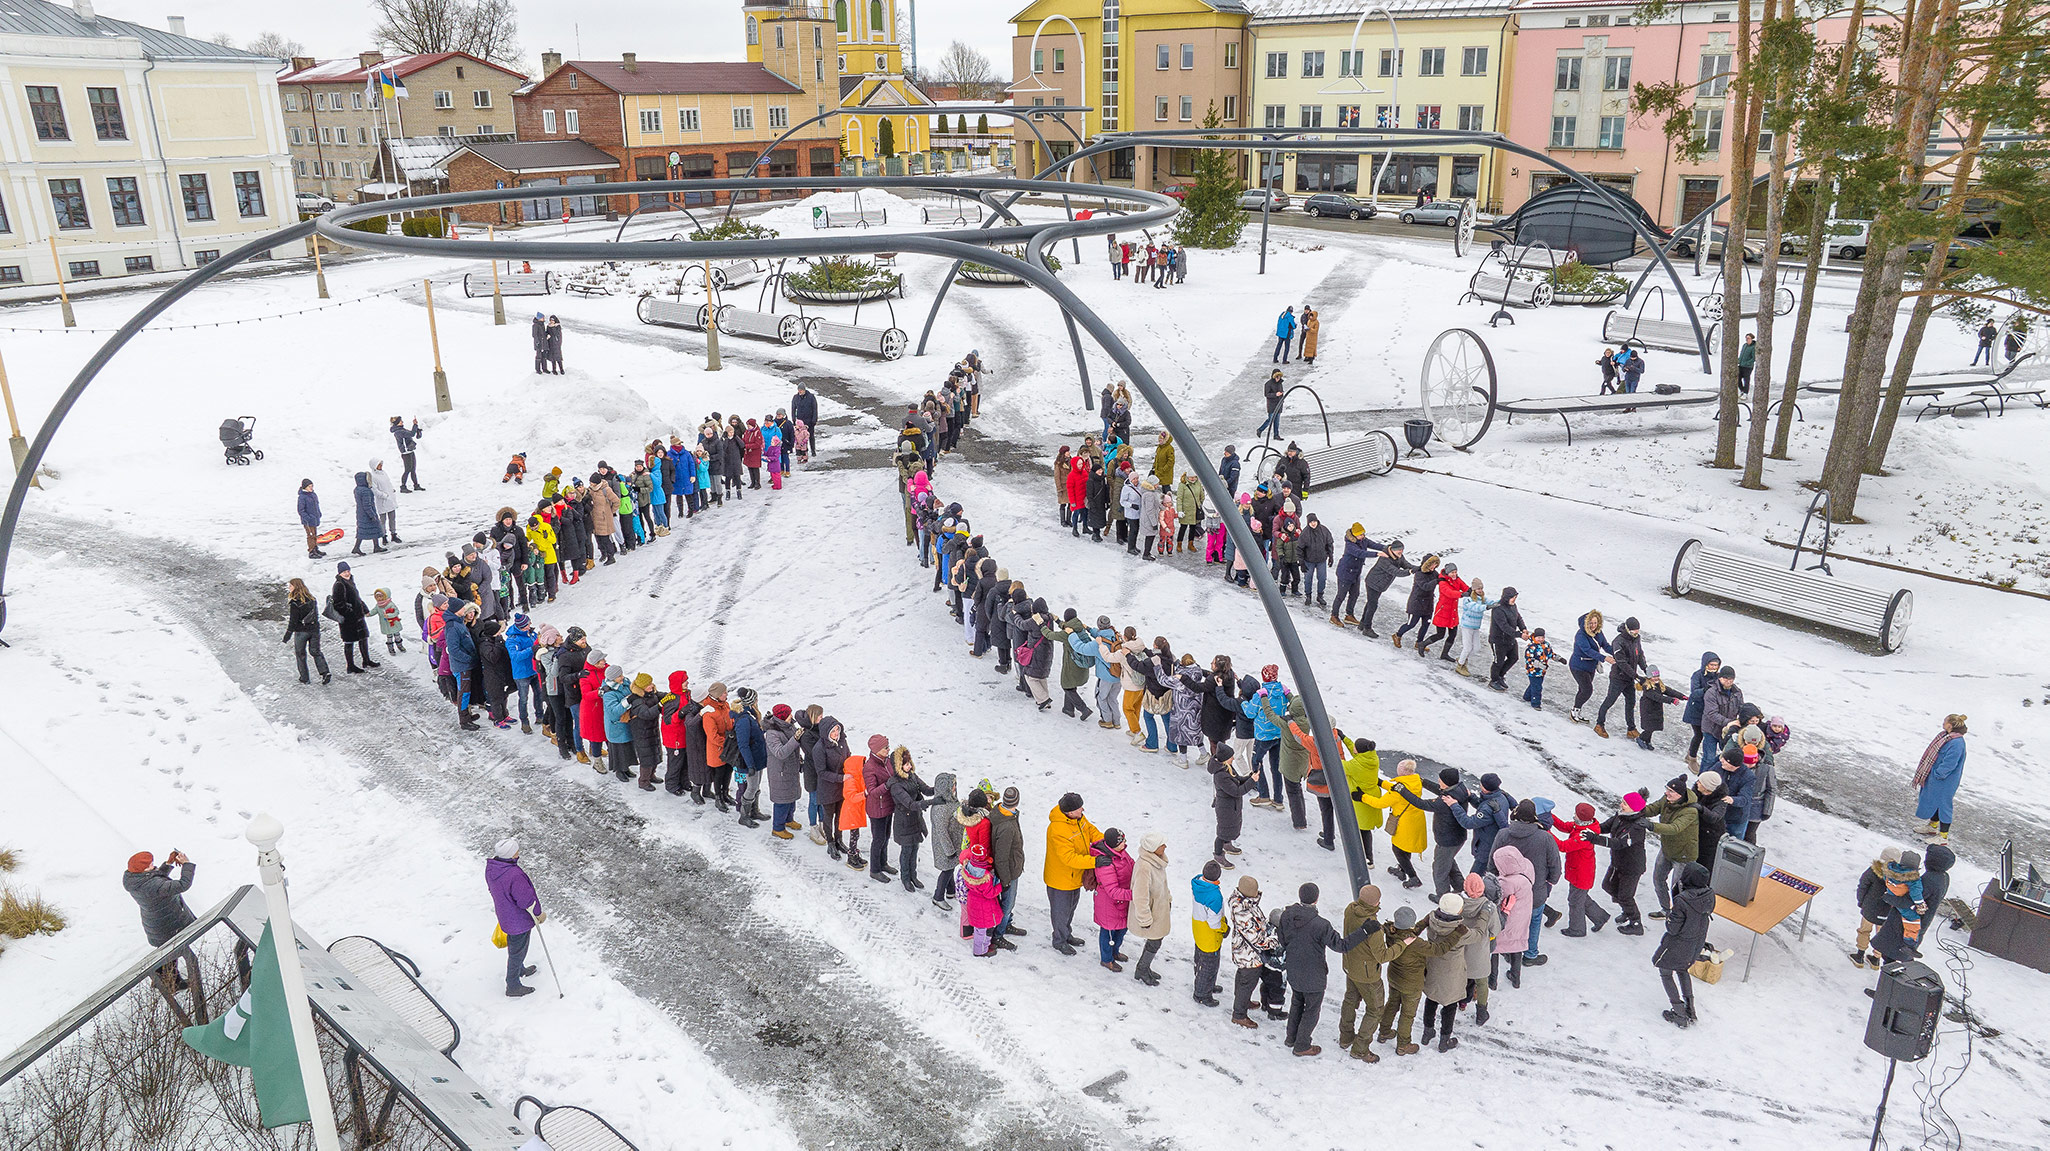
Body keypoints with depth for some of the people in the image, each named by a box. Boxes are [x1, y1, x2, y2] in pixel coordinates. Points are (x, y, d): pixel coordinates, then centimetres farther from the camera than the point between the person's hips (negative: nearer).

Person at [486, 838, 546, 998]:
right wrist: (539, 914, -10)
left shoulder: (490, 866, -14)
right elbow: (526, 901, -28)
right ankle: (513, 987, 34)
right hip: (519, 921, -8)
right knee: (517, 951, 15)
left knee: (514, 945, 32)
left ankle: (519, 969, 57)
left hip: (504, 912, 8)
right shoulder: (515, 875, -39)